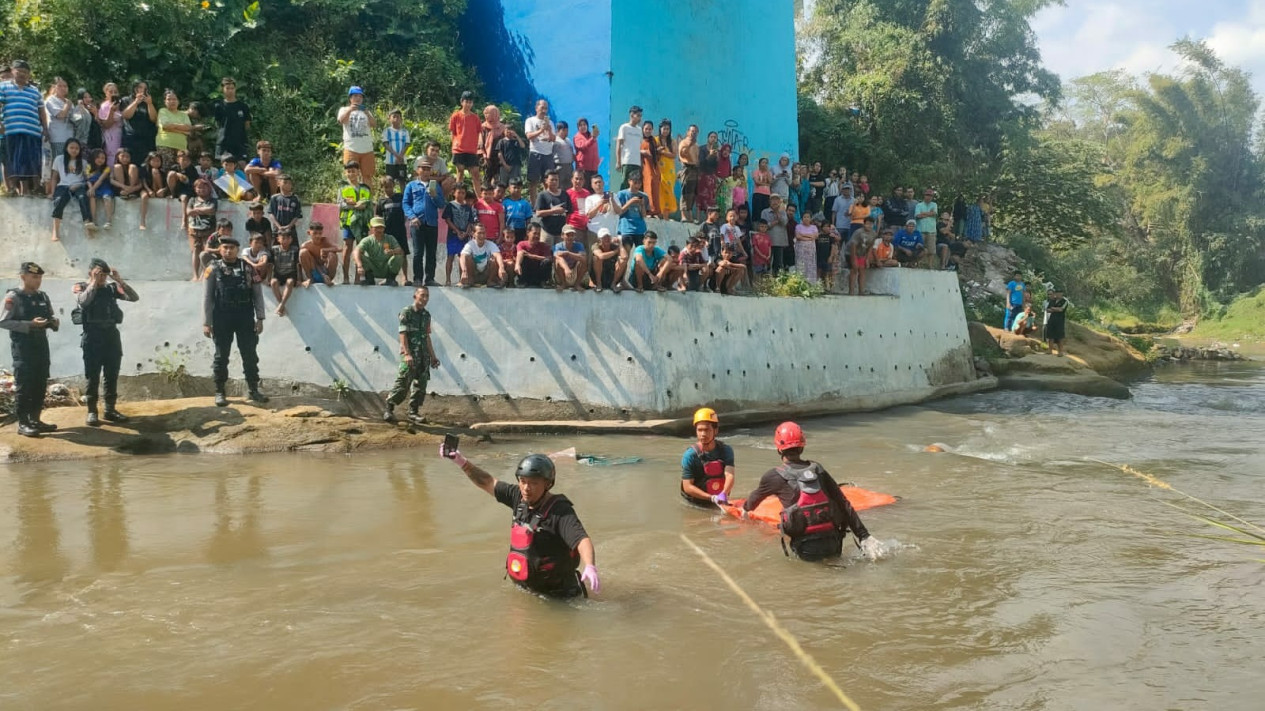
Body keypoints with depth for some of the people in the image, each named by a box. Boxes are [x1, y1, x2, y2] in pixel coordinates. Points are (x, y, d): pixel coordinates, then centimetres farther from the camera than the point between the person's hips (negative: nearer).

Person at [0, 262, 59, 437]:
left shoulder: (43, 297, 11)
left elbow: (50, 318, 20)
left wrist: (54, 322, -3)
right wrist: (30, 324, -21)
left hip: (41, 344, 7)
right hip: (23, 346, -6)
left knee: (40, 384, 10)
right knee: (23, 385, -4)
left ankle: (35, 420, 19)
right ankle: (22, 423, 2)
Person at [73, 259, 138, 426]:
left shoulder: (111, 288, 8)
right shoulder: (81, 287, 0)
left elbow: (134, 297, -2)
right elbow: (83, 302, -21)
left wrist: (119, 280, -9)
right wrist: (94, 282, -16)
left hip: (112, 335, 4)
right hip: (92, 337, -3)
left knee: (112, 376, 7)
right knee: (92, 377, 0)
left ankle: (110, 409, 16)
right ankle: (92, 412, 6)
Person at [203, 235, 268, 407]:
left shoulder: (248, 268, 6)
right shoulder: (214, 269, 1)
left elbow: (257, 294, 6)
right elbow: (207, 297, -1)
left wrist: (260, 318, -1)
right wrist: (206, 323, -6)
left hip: (245, 317, 2)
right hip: (222, 318, -2)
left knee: (250, 355, 5)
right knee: (221, 356, 5)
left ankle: (253, 390, 14)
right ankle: (220, 392, 13)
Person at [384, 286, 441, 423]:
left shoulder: (426, 315, 14)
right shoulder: (406, 312, -6)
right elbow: (403, 334, -12)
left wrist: (433, 356, 18)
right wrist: (407, 354, -21)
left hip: (423, 355, 7)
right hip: (410, 354, -7)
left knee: (420, 385, 7)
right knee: (403, 383, -10)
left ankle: (413, 412, 15)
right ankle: (389, 410, -2)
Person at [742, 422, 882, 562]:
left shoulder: (774, 476, 0)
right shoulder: (818, 469, 10)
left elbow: (756, 497, 22)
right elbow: (844, 504, 7)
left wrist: (746, 508, 44)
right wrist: (864, 537, 9)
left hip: (806, 549, -5)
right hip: (833, 544, 5)